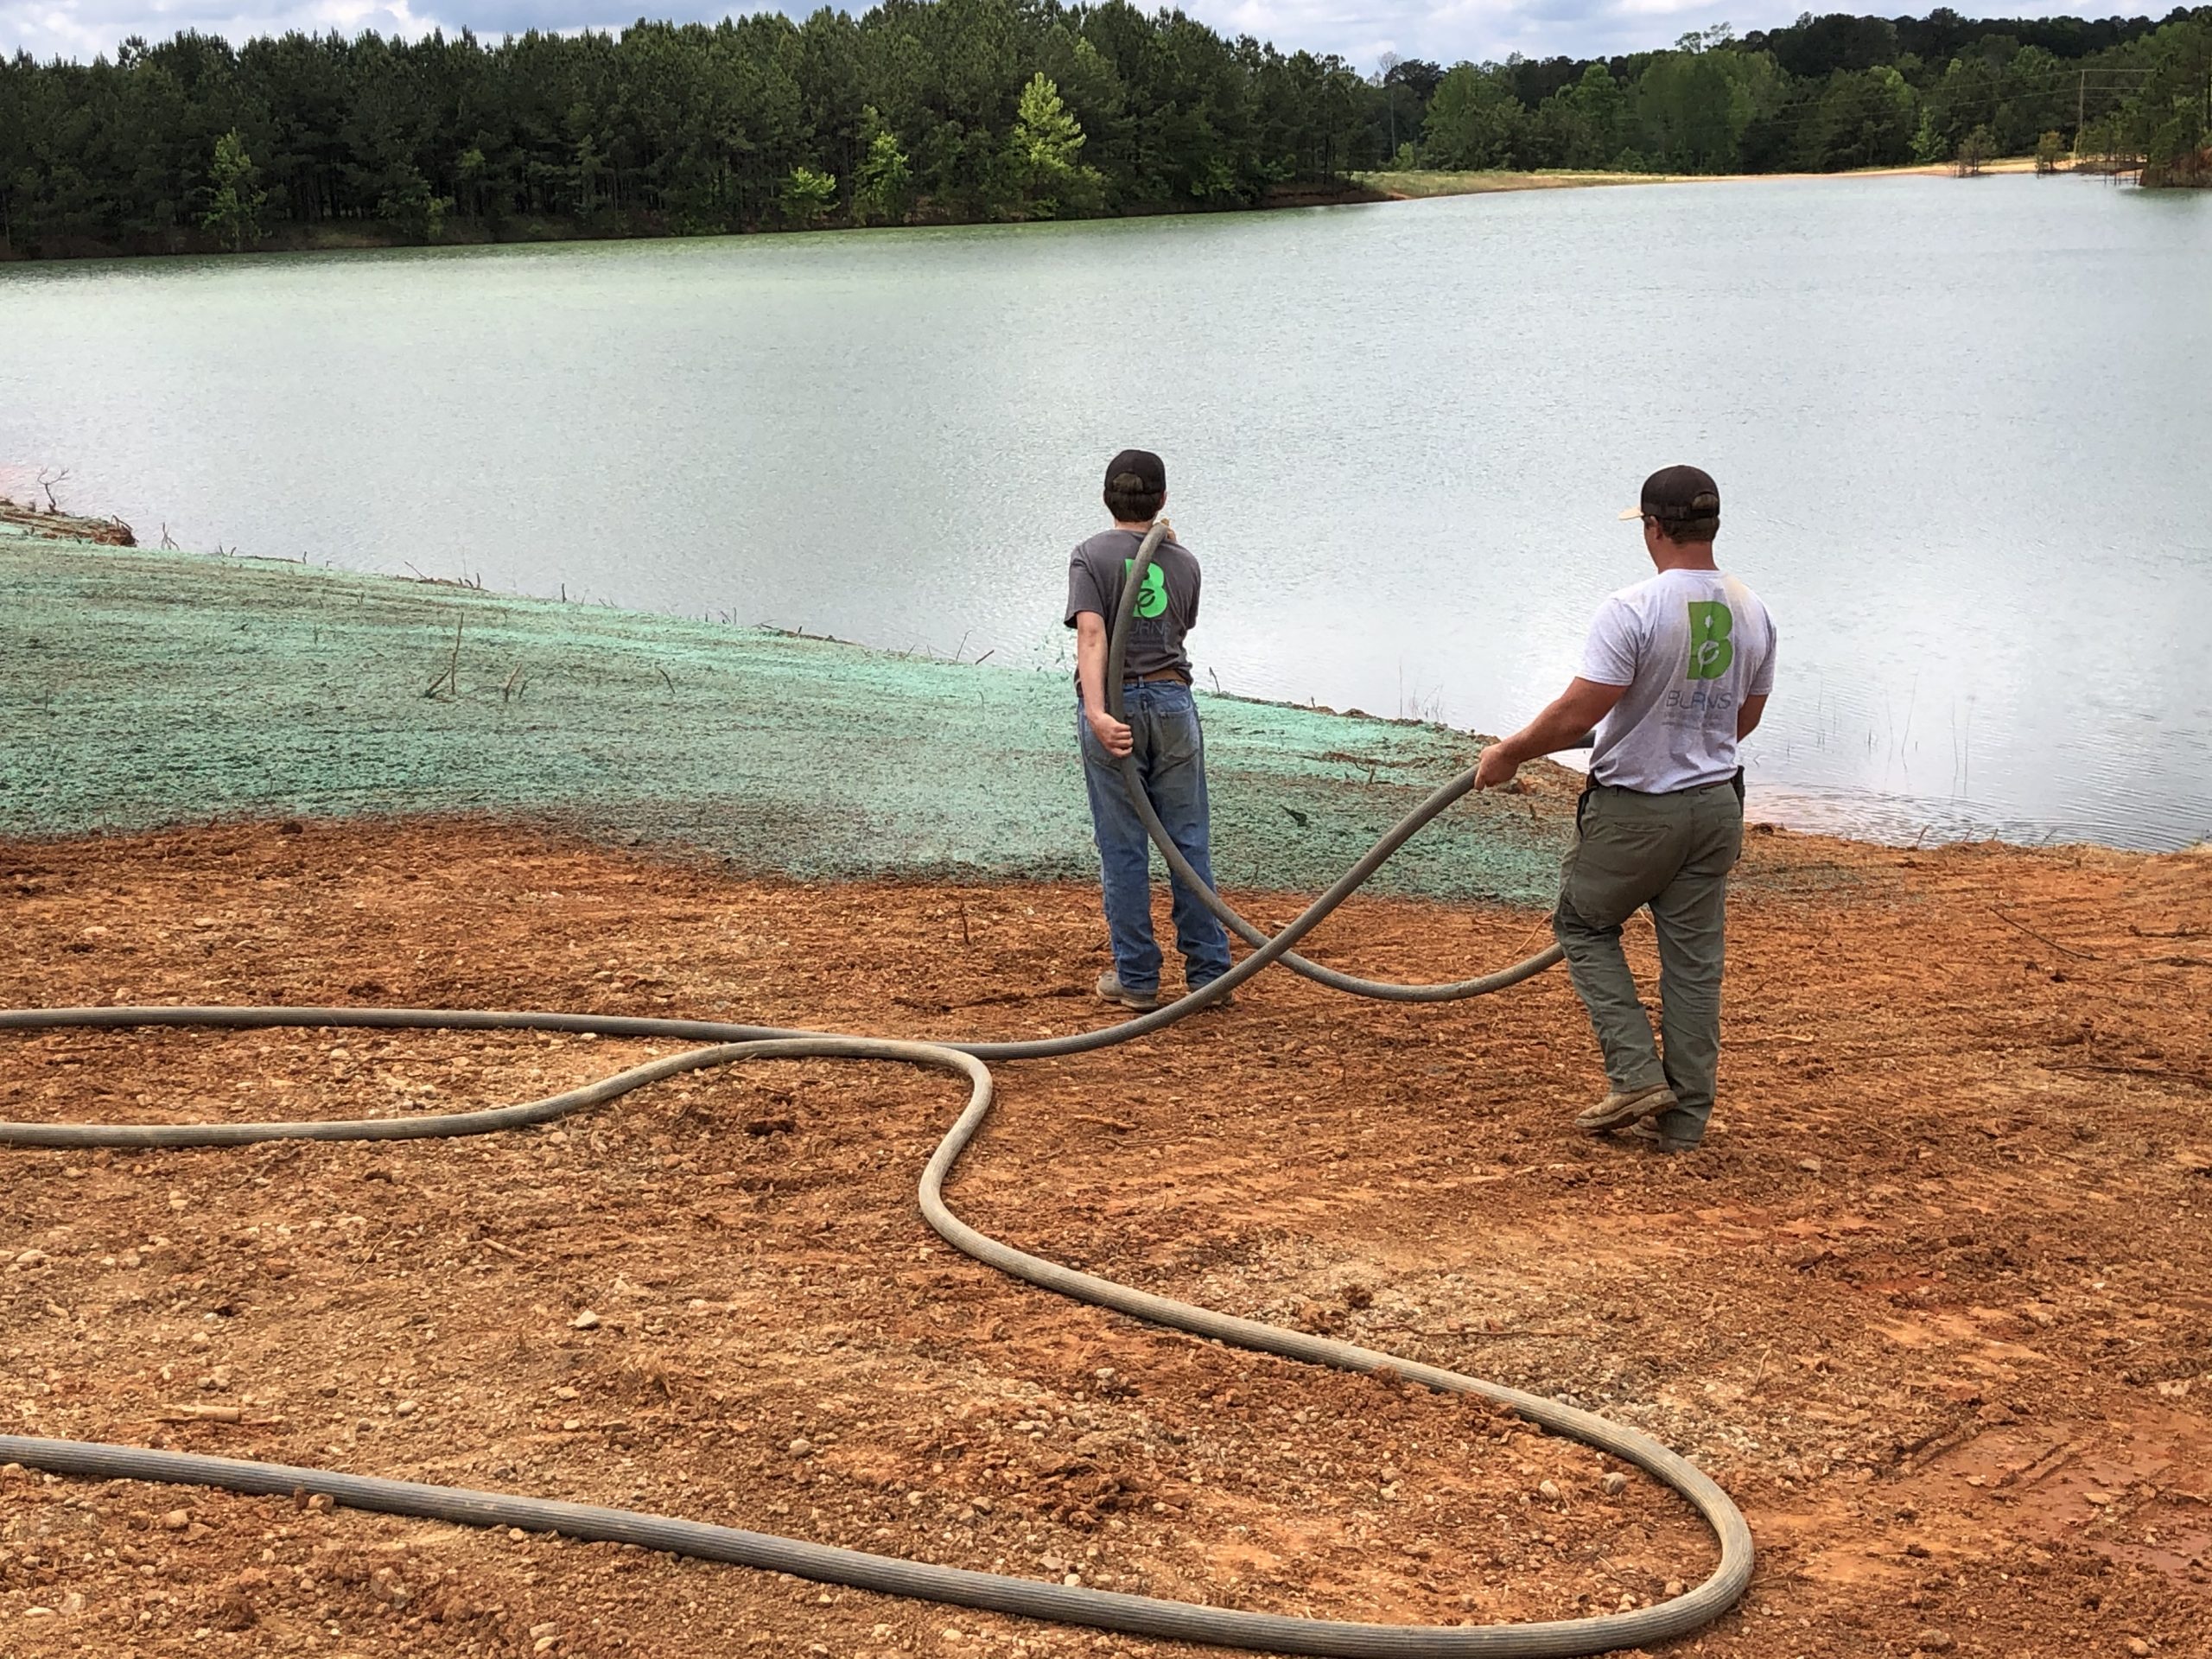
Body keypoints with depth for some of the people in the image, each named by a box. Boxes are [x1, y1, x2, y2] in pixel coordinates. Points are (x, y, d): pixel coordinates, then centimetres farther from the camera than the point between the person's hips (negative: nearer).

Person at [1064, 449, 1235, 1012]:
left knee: (1123, 848, 4)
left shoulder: (1091, 556, -4)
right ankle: (1209, 970, 13)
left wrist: (1097, 714, -27)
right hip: (1173, 700, 3)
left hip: (1115, 707, -2)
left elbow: (1092, 635, -17)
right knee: (1189, 841, 9)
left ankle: (1136, 978, 9)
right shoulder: (1184, 562, 6)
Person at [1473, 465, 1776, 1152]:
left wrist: (1509, 753, -6)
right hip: (1715, 806, 6)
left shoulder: (1634, 609, -21)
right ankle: (1682, 1120, 16)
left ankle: (1636, 1075, 4)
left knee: (1583, 925, 15)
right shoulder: (1752, 613, 2)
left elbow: (1577, 713, -22)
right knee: (1694, 959, 11)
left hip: (1634, 811, -6)